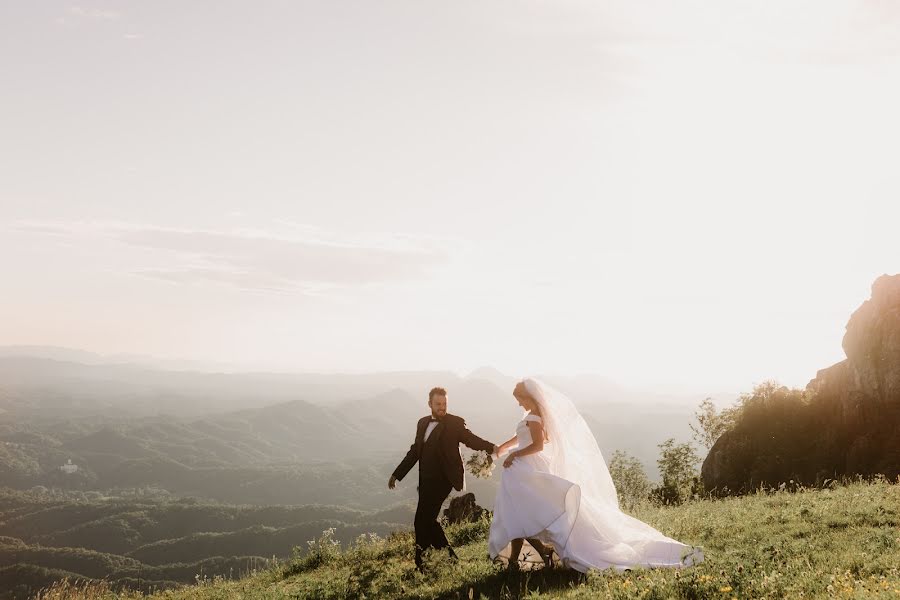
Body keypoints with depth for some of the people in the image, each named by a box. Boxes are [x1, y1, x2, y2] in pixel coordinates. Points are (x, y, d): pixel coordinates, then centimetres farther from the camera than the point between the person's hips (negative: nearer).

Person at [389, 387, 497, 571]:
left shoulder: (455, 423, -3)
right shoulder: (423, 423, 15)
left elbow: (471, 439, -14)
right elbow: (415, 451, 20)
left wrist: (491, 447, -33)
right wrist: (397, 474, 20)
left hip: (443, 479, -7)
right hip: (426, 480, 7)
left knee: (422, 521, -10)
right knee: (427, 520, 11)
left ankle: (421, 564, 0)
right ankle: (449, 557, 22)